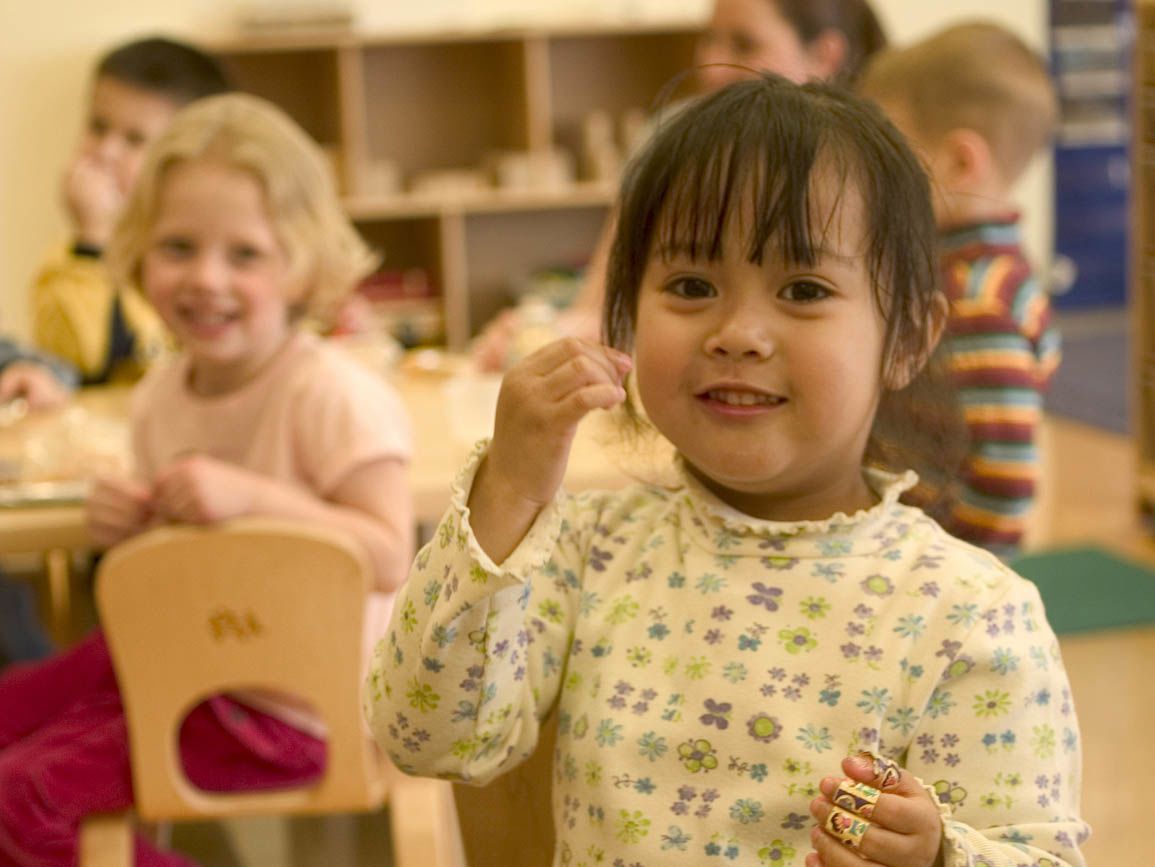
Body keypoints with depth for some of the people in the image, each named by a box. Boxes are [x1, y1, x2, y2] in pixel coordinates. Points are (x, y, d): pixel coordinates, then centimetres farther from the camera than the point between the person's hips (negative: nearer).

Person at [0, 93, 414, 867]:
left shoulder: (334, 396, -22)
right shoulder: (161, 396, 1)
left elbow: (388, 557, -28)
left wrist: (250, 496, -35)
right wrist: (128, 526, -8)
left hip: (285, 706, -8)